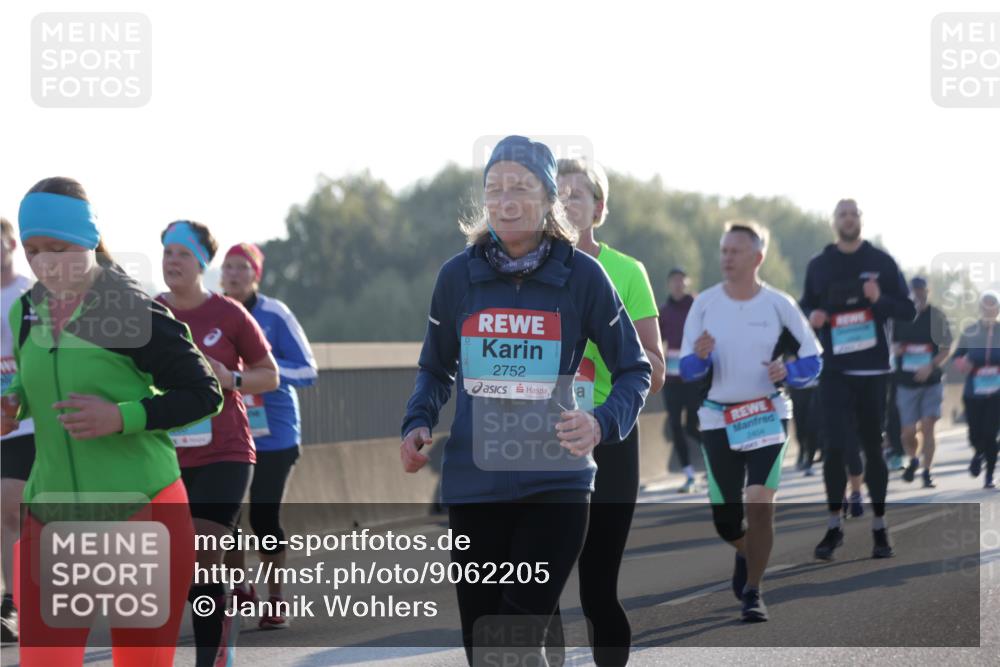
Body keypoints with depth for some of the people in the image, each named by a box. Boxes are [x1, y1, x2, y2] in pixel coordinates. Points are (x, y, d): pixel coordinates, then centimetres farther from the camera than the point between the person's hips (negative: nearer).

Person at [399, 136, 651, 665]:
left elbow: (634, 370, 3)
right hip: (473, 483, 3)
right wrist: (418, 425, -3)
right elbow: (436, 369, 17)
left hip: (555, 482, -3)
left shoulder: (582, 275, -4)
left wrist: (601, 425, -17)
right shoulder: (458, 276, 3)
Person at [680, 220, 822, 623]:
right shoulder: (704, 304, 0)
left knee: (760, 506, -16)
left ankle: (752, 592, -2)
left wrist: (788, 371, -18)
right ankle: (747, 551, 41)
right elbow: (686, 370, 1)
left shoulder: (779, 305, -3)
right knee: (725, 520, 6)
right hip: (718, 420, 2)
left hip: (767, 416, -2)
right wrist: (700, 357, -21)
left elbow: (813, 360, 3)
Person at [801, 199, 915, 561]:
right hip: (834, 370, 0)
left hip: (872, 370, 0)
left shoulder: (882, 262, 2)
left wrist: (880, 298, -18)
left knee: (872, 447, 5)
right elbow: (806, 306, 17)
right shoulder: (818, 265, 7)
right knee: (835, 447, -7)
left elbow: (908, 310, 2)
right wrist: (812, 316, -7)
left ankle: (879, 527, 13)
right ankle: (834, 526, 2)